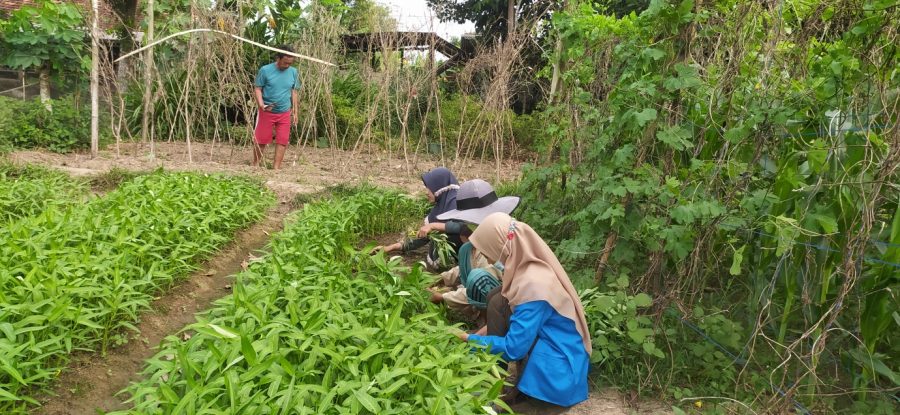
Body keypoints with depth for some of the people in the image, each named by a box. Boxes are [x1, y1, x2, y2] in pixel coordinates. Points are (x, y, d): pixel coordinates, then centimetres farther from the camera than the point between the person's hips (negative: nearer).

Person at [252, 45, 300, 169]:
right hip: (267, 112, -3)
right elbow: (257, 89, -5)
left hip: (285, 113, 3)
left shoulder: (293, 72, 0)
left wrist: (295, 112, 7)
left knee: (282, 141, 1)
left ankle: (276, 167, 9)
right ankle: (255, 164, 21)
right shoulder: (265, 70, -10)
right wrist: (261, 104, -21)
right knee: (261, 140, 4)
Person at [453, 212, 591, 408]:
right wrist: (483, 332, 10)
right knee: (496, 297, 3)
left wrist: (470, 339, -10)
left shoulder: (533, 285, -27)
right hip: (551, 344, 9)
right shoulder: (530, 267, -1)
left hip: (558, 368, -9)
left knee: (499, 303, -18)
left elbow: (512, 348, -23)